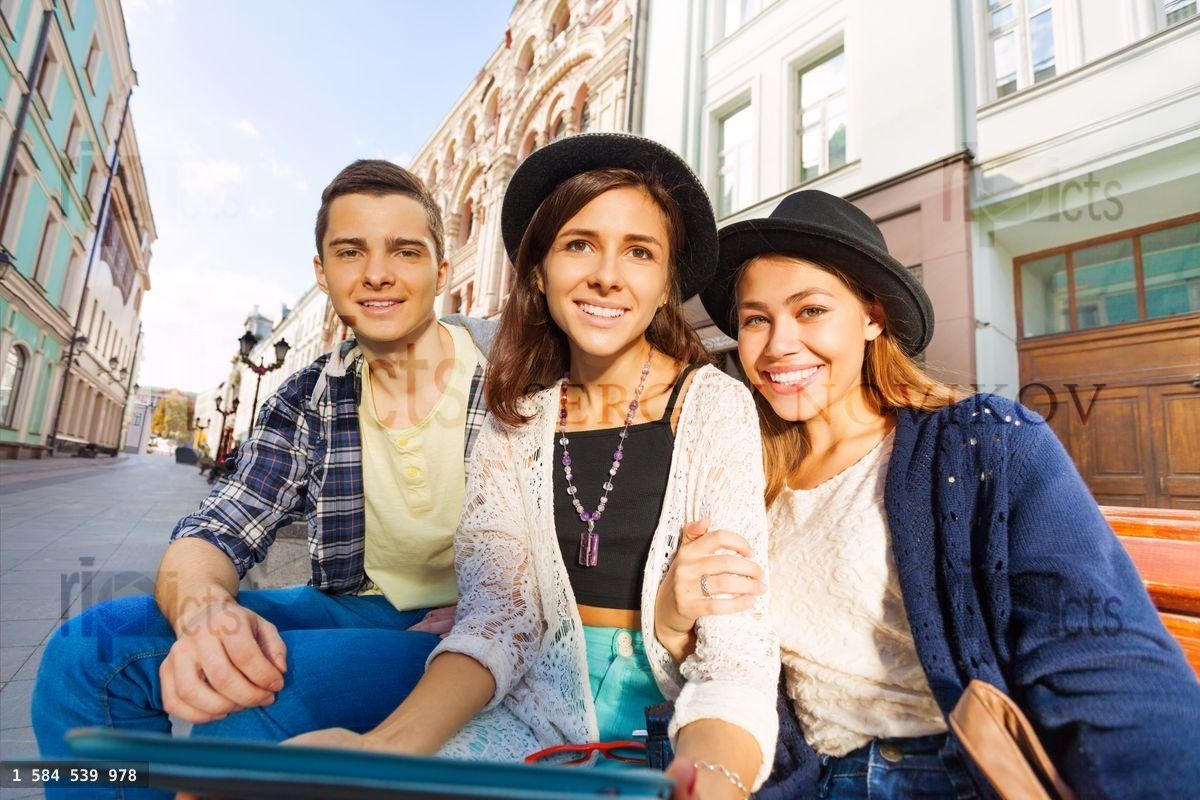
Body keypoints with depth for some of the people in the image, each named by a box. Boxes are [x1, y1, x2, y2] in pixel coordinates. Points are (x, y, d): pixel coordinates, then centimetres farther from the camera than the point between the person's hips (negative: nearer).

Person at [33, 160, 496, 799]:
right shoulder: (307, 402, 3)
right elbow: (218, 531, -5)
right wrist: (203, 610, -29)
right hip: (356, 613, 5)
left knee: (252, 705, -30)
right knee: (90, 647, -10)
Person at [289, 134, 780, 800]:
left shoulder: (714, 407, -7)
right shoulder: (515, 420, 3)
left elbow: (736, 644, -12)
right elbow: (495, 617, -3)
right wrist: (390, 743, -20)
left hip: (672, 713, -1)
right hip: (539, 705, 2)